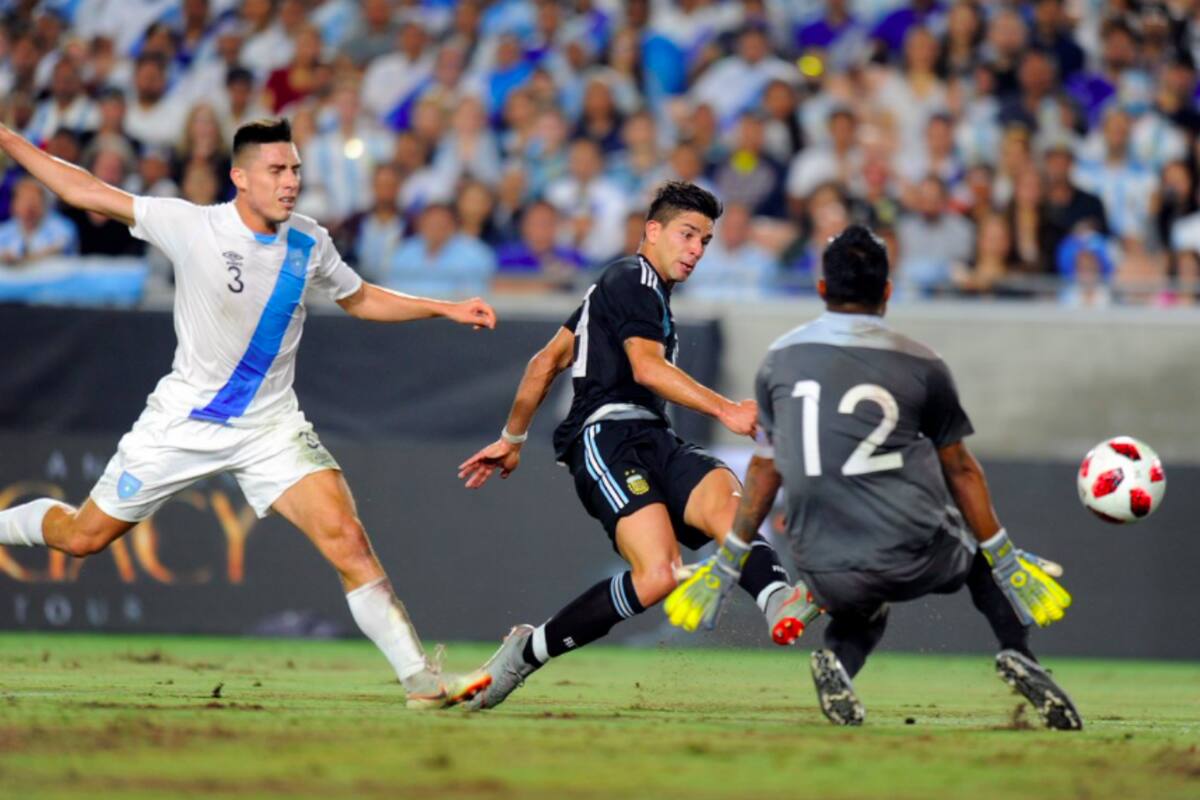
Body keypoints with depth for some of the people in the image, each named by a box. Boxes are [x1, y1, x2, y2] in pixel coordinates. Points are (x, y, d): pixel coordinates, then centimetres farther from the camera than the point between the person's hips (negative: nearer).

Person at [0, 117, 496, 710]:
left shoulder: (309, 244, -2)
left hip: (271, 428, 2)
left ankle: (421, 680, -15)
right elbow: (87, 192, -9)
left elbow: (360, 300, 16)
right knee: (82, 537, 6)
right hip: (183, 419, -2)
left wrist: (446, 310, 7)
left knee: (346, 538, -17)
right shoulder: (191, 226, -14)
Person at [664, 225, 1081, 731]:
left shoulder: (780, 360, 6)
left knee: (862, 609, 33)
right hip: (917, 561, -1)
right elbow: (959, 470, 5)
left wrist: (727, 563, 20)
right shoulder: (921, 365, 0)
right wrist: (1007, 562, 12)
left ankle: (839, 658, -1)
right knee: (983, 558, 29)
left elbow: (765, 467, 11)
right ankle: (1017, 654, 3)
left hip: (827, 576, 1)